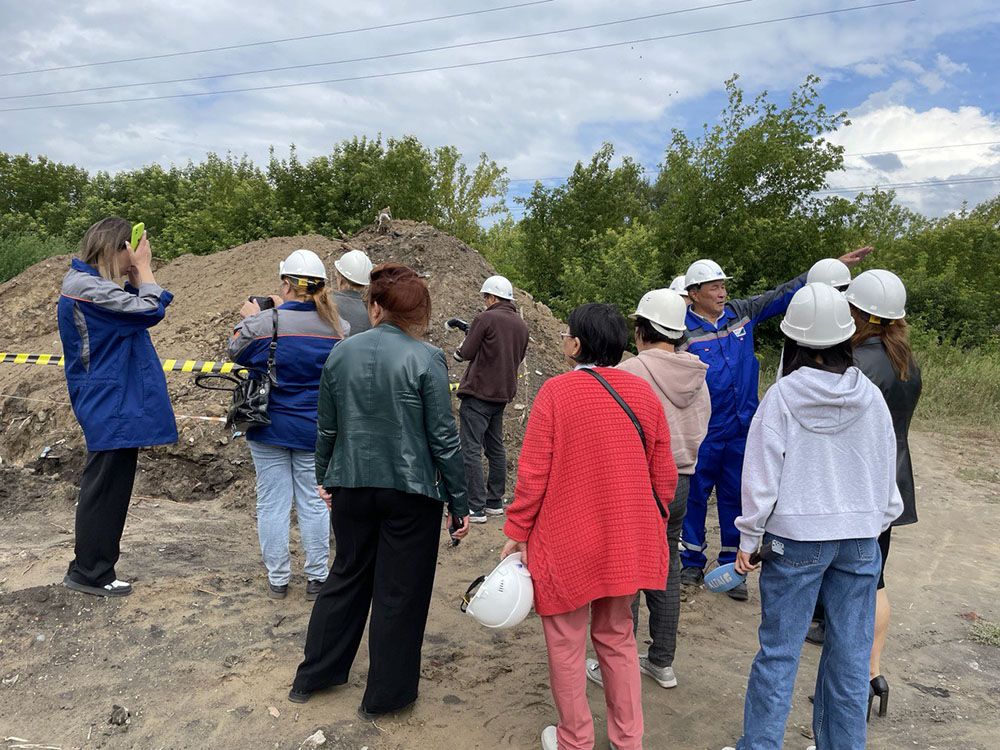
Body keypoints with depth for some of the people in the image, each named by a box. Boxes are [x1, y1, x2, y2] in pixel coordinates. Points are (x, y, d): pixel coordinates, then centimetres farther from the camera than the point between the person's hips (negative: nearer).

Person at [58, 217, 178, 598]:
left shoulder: (87, 283, 13)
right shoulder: (87, 287, -19)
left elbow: (132, 310, 15)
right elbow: (150, 311, -20)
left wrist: (135, 277, 4)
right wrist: (143, 268, -9)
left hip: (111, 404, 11)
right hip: (111, 406, -11)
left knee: (107, 487, 18)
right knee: (105, 488, 0)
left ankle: (90, 566, 30)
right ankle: (90, 572, 12)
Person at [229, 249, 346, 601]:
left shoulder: (264, 322, -15)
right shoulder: (338, 327, -8)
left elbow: (236, 350, 3)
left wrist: (249, 318, 19)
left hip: (269, 428, -1)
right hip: (315, 431, 2)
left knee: (273, 502, 9)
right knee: (313, 502, 11)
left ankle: (277, 579, 19)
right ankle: (316, 578, 18)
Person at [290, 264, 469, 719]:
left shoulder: (340, 354, -1)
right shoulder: (426, 359, -13)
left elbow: (327, 428, 7)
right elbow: (443, 438, -12)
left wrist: (325, 477, 23)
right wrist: (459, 503, -4)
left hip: (351, 488, 4)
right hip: (410, 493, -4)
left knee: (347, 577, 22)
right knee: (400, 591, 11)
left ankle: (313, 676, 36)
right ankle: (384, 695, 25)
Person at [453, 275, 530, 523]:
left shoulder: (485, 319, -12)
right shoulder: (521, 325, 11)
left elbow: (466, 353, -12)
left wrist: (461, 348, 10)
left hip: (478, 393, -8)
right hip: (503, 394, 8)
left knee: (471, 450, -5)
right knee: (495, 448, 17)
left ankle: (475, 508, -6)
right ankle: (495, 502, 24)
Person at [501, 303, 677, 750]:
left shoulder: (556, 391, -13)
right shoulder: (643, 392, -1)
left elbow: (533, 472, -14)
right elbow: (663, 474, 3)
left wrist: (517, 532, -3)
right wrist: (651, 525, 17)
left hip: (567, 543, -4)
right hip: (629, 543, 5)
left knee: (566, 642, 12)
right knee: (617, 636, 21)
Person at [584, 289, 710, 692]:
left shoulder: (631, 371, -18)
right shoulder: (697, 377, 3)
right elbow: (699, 431, 12)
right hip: (680, 484, 7)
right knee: (666, 572, 18)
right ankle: (662, 661, 30)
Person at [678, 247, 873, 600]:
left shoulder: (741, 313, 5)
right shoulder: (684, 330, -11)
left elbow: (785, 293, 11)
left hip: (740, 428, 5)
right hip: (702, 432, -4)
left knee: (735, 498, 13)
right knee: (694, 496, 7)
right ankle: (692, 563, 25)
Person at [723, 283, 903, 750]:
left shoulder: (782, 396, -11)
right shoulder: (870, 397, 0)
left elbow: (762, 474, -10)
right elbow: (886, 472, 7)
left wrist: (748, 539, -1)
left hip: (797, 537, -3)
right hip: (860, 536, 4)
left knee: (778, 651, 6)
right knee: (850, 654, 13)